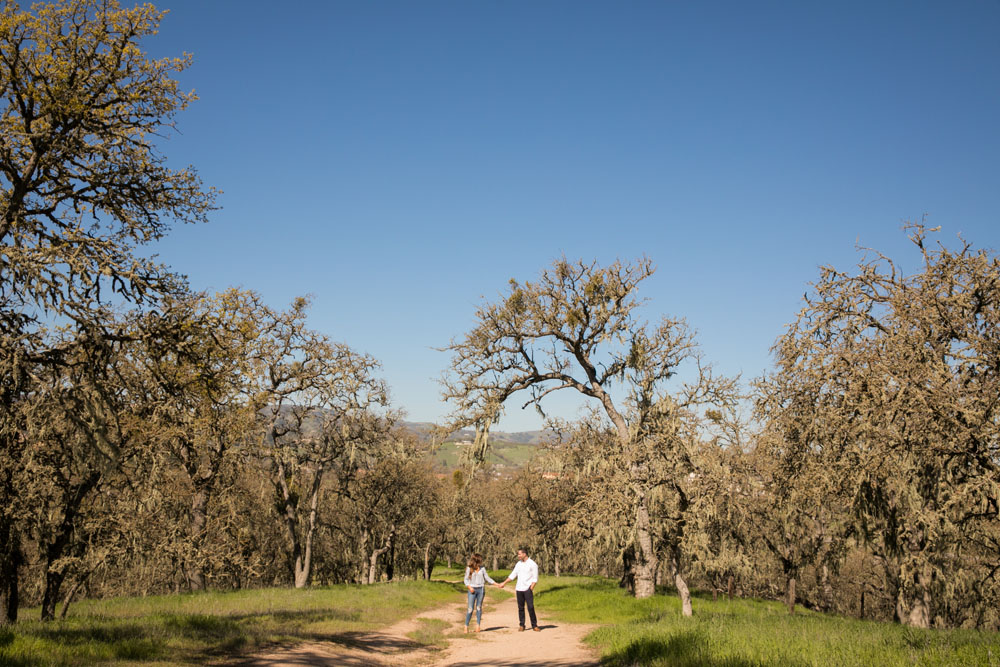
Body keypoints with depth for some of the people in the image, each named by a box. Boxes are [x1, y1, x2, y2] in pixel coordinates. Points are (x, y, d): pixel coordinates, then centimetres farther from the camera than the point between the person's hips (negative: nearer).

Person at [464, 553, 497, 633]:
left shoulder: (482, 568, 9)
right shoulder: (469, 569, 1)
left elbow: (487, 578, 13)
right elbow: (466, 580, 1)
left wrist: (497, 584, 10)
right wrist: (469, 587, -15)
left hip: (481, 589, 3)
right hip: (472, 589, -3)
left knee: (479, 607, 2)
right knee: (470, 608, -6)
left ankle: (478, 625, 6)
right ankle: (466, 626, -1)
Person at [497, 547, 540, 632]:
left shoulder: (532, 564, -5)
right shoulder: (519, 564, 12)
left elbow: (535, 579, -5)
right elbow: (513, 575, 20)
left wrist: (531, 588, -13)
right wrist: (504, 583, 19)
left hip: (528, 589, -5)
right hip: (519, 589, 5)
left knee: (530, 607, -9)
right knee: (520, 608, 5)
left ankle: (534, 625, -2)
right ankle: (521, 625, 11)